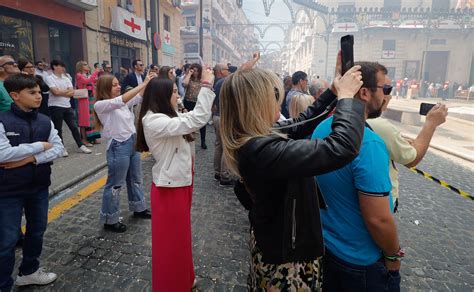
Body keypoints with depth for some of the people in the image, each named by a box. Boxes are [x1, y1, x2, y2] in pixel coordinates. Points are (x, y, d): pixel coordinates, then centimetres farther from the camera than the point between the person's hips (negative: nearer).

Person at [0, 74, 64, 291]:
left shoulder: (45, 121, 1)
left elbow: (58, 149, -4)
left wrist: (31, 158, -17)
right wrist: (40, 145, -17)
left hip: (39, 186, 5)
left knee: (37, 230, 19)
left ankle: (29, 271, 41)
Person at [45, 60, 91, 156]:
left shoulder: (66, 79, 12)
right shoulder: (49, 78, -4)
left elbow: (72, 93, 2)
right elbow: (55, 92, -16)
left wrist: (61, 92, -11)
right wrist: (67, 91, -2)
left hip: (67, 106, 5)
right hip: (55, 106, -5)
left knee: (74, 126, 7)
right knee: (58, 129, 5)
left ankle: (81, 145, 14)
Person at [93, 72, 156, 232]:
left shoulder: (121, 102, 10)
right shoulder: (100, 105, -12)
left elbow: (139, 97, 3)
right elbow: (122, 100, -27)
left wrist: (149, 84, -15)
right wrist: (144, 83, -28)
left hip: (133, 142, 8)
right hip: (118, 147, -8)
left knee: (136, 179, 21)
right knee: (115, 184, 5)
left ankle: (138, 208, 40)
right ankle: (110, 220, 22)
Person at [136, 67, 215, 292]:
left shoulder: (166, 119, 8)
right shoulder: (154, 121, -22)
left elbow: (193, 119, 12)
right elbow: (196, 120, -30)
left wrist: (206, 87, 5)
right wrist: (206, 86, -26)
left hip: (179, 183, 10)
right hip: (169, 188, -10)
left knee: (180, 236, 24)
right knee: (171, 241, 9)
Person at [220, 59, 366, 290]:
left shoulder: (251, 140, -5)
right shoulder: (263, 150, -35)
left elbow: (301, 123, 8)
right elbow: (342, 147, -36)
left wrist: (334, 91, 3)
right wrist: (346, 96, -21)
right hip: (286, 255, -9)